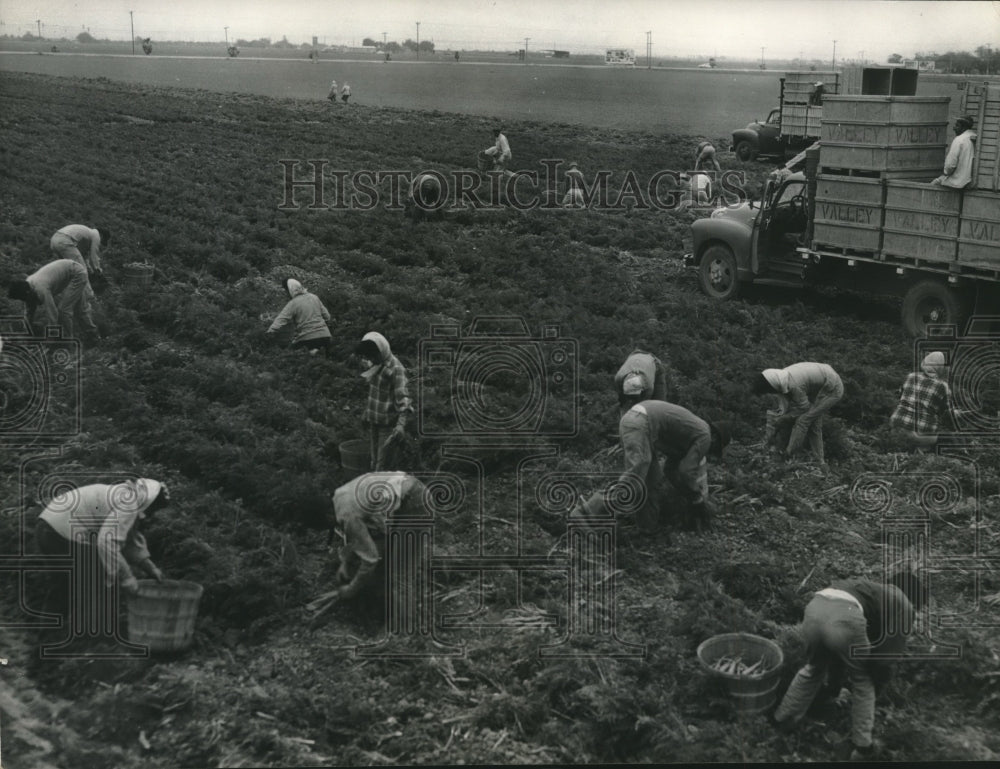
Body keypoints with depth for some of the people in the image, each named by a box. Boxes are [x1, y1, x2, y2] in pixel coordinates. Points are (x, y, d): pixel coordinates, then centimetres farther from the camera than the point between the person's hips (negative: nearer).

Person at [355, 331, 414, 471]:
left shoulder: (395, 369, -20)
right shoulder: (376, 365, 6)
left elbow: (403, 398, -25)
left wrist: (401, 424, -37)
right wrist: (366, 412, 26)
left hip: (389, 425, -8)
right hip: (373, 422, 8)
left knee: (383, 466, -7)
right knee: (375, 463, 13)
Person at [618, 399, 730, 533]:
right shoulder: (705, 437, 2)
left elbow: (673, 468, 35)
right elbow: (686, 472, -5)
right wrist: (698, 501, 8)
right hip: (640, 426, -10)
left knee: (653, 481, 15)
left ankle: (648, 527, 18)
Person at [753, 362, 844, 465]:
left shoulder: (794, 385, -33)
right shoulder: (781, 381, -8)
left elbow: (804, 407, -18)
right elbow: (782, 409, -2)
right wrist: (769, 429, -2)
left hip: (832, 390, -9)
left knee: (803, 419, -12)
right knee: (814, 423, 15)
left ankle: (788, 456, -4)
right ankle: (820, 461, 24)